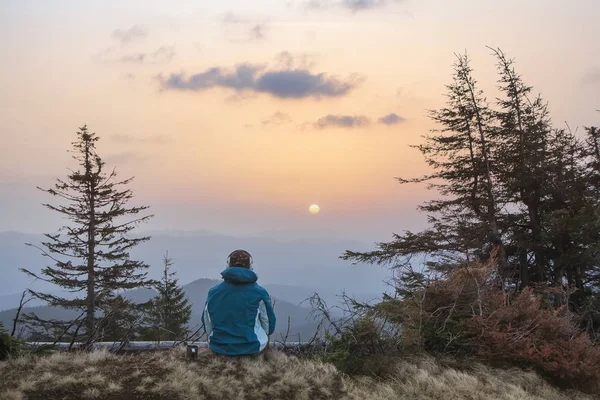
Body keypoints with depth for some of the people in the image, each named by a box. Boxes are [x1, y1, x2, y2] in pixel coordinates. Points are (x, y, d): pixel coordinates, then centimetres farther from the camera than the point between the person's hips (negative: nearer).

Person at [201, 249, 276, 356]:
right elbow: (269, 328, -1)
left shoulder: (213, 292, -6)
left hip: (218, 347, 2)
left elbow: (208, 328, 3)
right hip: (252, 348, -2)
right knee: (265, 338, 30)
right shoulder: (259, 293, -11)